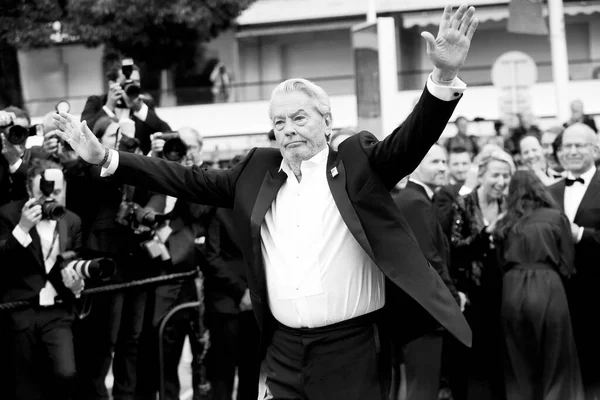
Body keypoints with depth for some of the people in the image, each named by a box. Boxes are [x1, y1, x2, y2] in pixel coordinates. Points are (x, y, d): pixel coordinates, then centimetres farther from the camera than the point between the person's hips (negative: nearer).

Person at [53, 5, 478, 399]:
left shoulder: (359, 160, 1)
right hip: (284, 351, 4)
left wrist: (444, 76, -30)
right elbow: (191, 181, 10)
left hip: (352, 349, -4)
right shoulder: (258, 169, 10)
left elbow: (412, 140, -12)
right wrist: (105, 157, 4)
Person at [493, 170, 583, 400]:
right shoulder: (556, 217, 3)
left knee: (520, 367, 14)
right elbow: (567, 263, 4)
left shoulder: (504, 224, 9)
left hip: (512, 293, 3)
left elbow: (501, 263, 10)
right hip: (547, 290, -2)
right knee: (556, 366, 8)